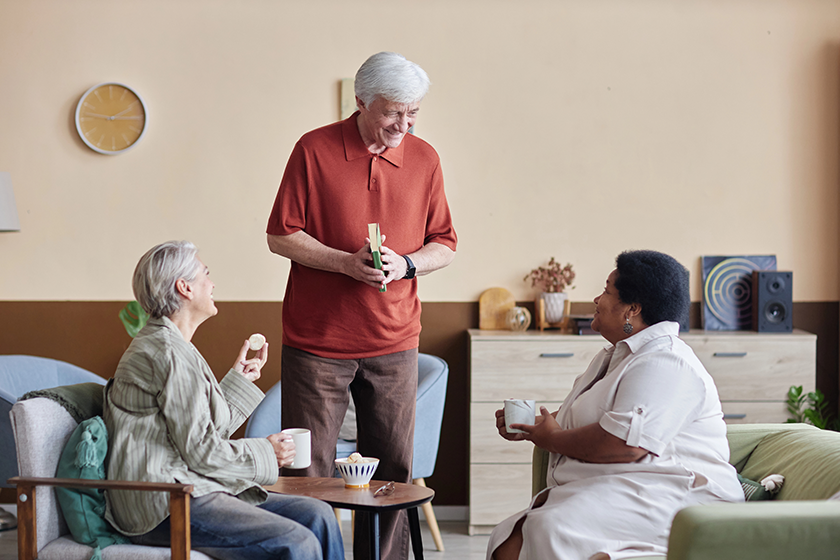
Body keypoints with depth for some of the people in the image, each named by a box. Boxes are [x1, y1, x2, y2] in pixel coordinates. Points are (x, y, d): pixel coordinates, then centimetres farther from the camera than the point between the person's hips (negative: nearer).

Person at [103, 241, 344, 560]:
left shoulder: (161, 344, 21)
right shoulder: (168, 353, -12)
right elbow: (200, 450, -15)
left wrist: (238, 380, 27)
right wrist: (265, 453, -1)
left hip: (188, 490, 11)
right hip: (164, 508, -11)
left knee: (317, 516, -3)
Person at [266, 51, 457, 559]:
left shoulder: (425, 159, 6)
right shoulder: (315, 150, -4)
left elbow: (444, 245, 11)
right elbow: (281, 236, -3)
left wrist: (404, 264, -10)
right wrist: (346, 262, -16)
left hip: (393, 343, 3)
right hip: (317, 340, -3)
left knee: (393, 469, 6)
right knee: (308, 471, 0)